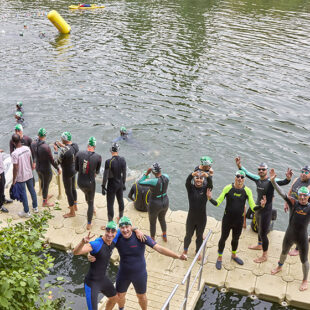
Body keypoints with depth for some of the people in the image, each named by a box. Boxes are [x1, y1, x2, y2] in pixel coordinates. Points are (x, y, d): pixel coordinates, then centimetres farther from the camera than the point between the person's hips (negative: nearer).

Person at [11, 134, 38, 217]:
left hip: (21, 177, -6)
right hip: (29, 174, 6)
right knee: (32, 190, 20)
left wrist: (14, 180, -10)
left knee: (23, 194, 9)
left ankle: (26, 212, 21)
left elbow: (15, 168, -21)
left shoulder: (14, 154, -26)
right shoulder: (27, 148, -7)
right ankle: (35, 207, 35)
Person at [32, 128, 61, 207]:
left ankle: (46, 196, 52)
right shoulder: (46, 147, -31)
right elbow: (51, 160, -23)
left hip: (38, 168, 7)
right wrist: (58, 168, -10)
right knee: (46, 185, 13)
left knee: (42, 182, 29)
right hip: (46, 170, -7)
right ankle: (45, 202, 30)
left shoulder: (33, 144, -10)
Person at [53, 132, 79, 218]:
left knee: (68, 192, 8)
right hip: (74, 169, 8)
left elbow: (58, 162, -14)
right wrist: (63, 146, 10)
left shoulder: (62, 151, -29)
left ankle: (72, 212, 22)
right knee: (73, 188, 26)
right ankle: (75, 206, 45)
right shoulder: (75, 145, -8)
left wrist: (56, 150, -3)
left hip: (67, 173, -8)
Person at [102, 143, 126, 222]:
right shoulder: (122, 160, -9)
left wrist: (103, 187, -5)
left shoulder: (108, 162, -23)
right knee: (120, 200, 25)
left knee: (110, 204, 7)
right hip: (120, 183, 6)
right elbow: (124, 173, 2)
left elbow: (105, 176, -17)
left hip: (112, 185, -5)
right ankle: (121, 217, 46)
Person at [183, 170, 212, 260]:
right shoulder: (190, 188, -10)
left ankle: (198, 252, 41)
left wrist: (208, 177, -54)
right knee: (188, 235, 18)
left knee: (199, 236, 18)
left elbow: (210, 184, -30)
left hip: (202, 218, 0)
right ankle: (185, 250, 44)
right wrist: (191, 175, -54)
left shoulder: (205, 188, -9)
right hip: (191, 217, 0)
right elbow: (187, 182, -31)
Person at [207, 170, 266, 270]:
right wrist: (210, 199, -34)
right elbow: (217, 203, -14)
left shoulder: (247, 191, -9)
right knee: (223, 238, 10)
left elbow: (253, 207, -10)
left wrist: (261, 206, -30)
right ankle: (220, 258, 33)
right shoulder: (228, 188, -14)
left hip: (239, 220, 2)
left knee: (236, 239, 22)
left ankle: (233, 255, 48)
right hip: (227, 219, -2)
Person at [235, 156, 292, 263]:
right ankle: (259, 245, 50)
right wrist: (239, 165, 4)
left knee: (263, 233, 2)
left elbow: (283, 182, -36)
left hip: (266, 211, -7)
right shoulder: (257, 179, -1)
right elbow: (247, 173, 12)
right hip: (257, 209, 7)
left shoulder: (271, 181, -21)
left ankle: (265, 255, 17)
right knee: (259, 229, 27)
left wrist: (288, 179, -56)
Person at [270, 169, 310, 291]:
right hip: (289, 235, 2)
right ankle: (279, 267, 58)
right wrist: (273, 181, -34)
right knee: (284, 252, 28)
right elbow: (282, 193, -21)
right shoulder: (294, 203, -12)